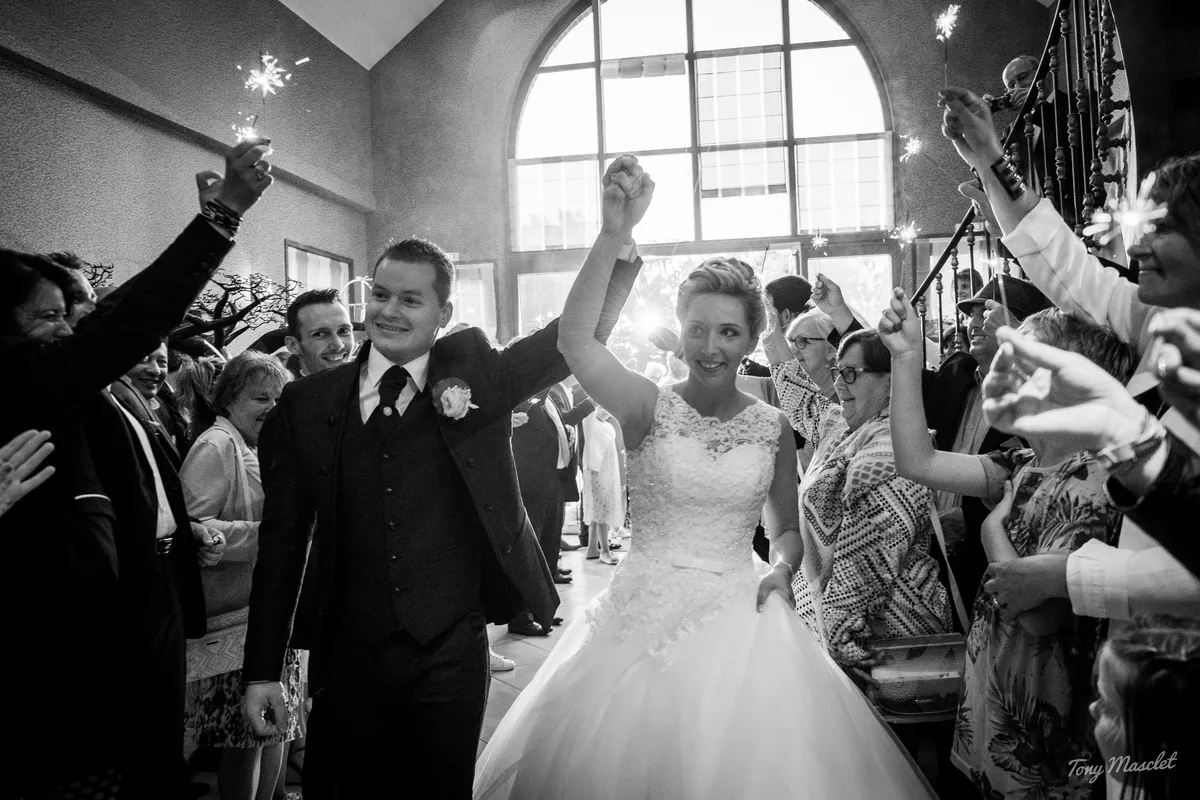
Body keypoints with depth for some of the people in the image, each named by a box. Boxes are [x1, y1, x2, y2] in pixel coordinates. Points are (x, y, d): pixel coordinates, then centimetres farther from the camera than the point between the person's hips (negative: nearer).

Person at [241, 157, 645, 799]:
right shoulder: (307, 402, -1)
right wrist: (263, 669, 2)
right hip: (345, 655, 1)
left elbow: (580, 333, -7)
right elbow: (283, 541, 1)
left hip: (451, 654, 0)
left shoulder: (475, 375, -1)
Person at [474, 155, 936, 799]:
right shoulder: (649, 407, -7)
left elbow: (787, 528, 15)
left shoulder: (773, 427, 1)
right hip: (643, 618, -1)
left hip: (737, 619, 2)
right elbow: (573, 339, -26)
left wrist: (781, 568, -8)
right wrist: (614, 234, -35)